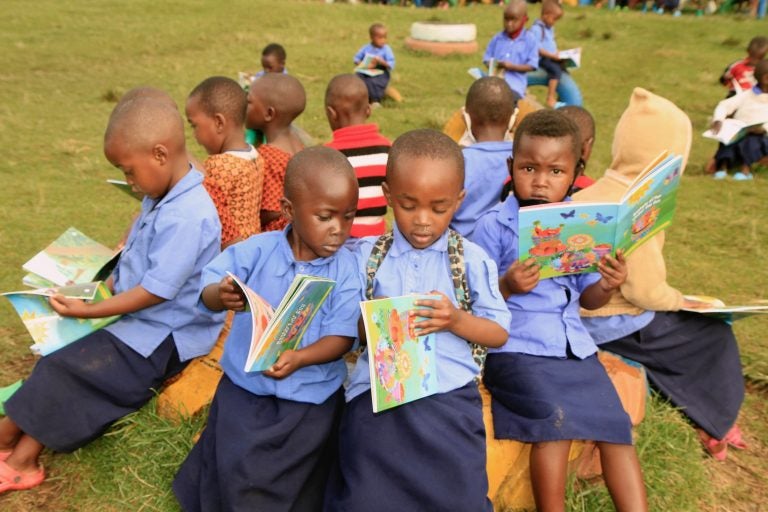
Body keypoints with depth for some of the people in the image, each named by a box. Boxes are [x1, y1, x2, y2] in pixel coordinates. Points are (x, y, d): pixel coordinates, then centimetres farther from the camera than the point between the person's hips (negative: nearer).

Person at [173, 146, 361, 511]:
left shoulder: (345, 269, -10)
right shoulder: (258, 250, -8)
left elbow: (341, 337, -12)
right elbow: (208, 288, -13)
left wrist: (299, 359, -29)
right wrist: (220, 295, -37)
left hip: (310, 395, 0)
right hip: (246, 385, 1)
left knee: (290, 478, -1)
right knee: (237, 468, -3)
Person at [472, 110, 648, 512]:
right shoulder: (494, 226, -5)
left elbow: (587, 298, 14)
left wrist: (607, 286, -7)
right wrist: (507, 287, -23)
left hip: (575, 346, 5)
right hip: (516, 347, -5)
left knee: (614, 423, -1)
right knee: (555, 418, -22)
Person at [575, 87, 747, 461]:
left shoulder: (590, 193, 0)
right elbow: (644, 290, -24)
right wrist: (681, 301, -4)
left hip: (579, 311, 9)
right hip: (615, 325, -9)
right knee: (715, 335, 11)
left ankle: (703, 414, 37)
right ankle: (713, 425, 29)